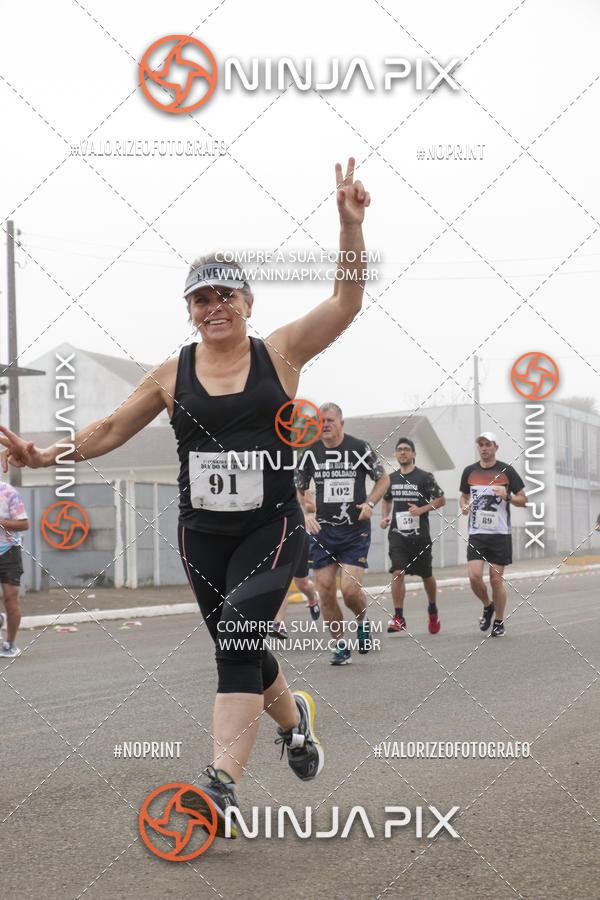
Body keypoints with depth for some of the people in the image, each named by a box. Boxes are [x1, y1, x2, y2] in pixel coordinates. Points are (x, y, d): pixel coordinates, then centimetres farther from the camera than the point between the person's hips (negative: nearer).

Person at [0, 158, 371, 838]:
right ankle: (294, 720, 46)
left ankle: (223, 783, -28)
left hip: (271, 528, -3)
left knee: (237, 634, -23)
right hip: (201, 534, 3)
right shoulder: (172, 375, 4)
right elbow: (109, 431, 10)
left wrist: (350, 225, -21)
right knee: (241, 652, 14)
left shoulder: (279, 353, -1)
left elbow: (346, 301, -9)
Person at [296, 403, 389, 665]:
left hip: (356, 530, -3)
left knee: (350, 589, -13)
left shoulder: (359, 448, -5)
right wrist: (305, 516, -4)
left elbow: (383, 478, 8)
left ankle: (363, 619, 21)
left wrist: (370, 503, -9)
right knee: (325, 592, -2)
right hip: (323, 530, 3)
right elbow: (298, 490, 13)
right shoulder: (311, 453, 3)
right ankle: (341, 644, 15)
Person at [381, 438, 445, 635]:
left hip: (420, 535, -2)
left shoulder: (425, 477, -3)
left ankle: (432, 609, 37)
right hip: (397, 534, 2)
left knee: (426, 575, 10)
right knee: (398, 573, -15)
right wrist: (385, 517, 8)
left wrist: (422, 509, -14)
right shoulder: (391, 479, 8)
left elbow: (441, 499, 2)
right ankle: (398, 618, -12)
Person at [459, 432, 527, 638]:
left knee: (496, 580, -2)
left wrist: (507, 497, -16)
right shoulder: (470, 471, 8)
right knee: (474, 577, -11)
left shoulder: (507, 471, 0)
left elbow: (523, 499, 4)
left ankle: (499, 621, 15)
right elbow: (464, 496, 23)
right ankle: (487, 606, 19)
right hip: (476, 534, 2)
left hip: (500, 534, -2)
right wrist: (464, 506, 0)